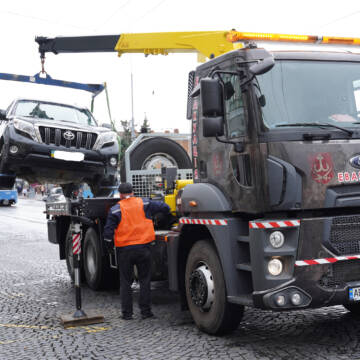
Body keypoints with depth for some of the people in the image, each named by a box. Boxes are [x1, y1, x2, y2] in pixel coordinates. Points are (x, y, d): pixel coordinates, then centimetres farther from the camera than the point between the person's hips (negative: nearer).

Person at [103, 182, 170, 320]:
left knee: (125, 282, 10)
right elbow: (164, 207, 8)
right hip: (143, 248, 1)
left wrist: (109, 247, 10)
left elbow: (108, 231, -4)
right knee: (145, 280, 10)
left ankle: (127, 313, 12)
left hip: (124, 250, -1)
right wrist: (165, 211, 31)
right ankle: (145, 311, 10)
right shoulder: (144, 204, 2)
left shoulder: (115, 209, -2)